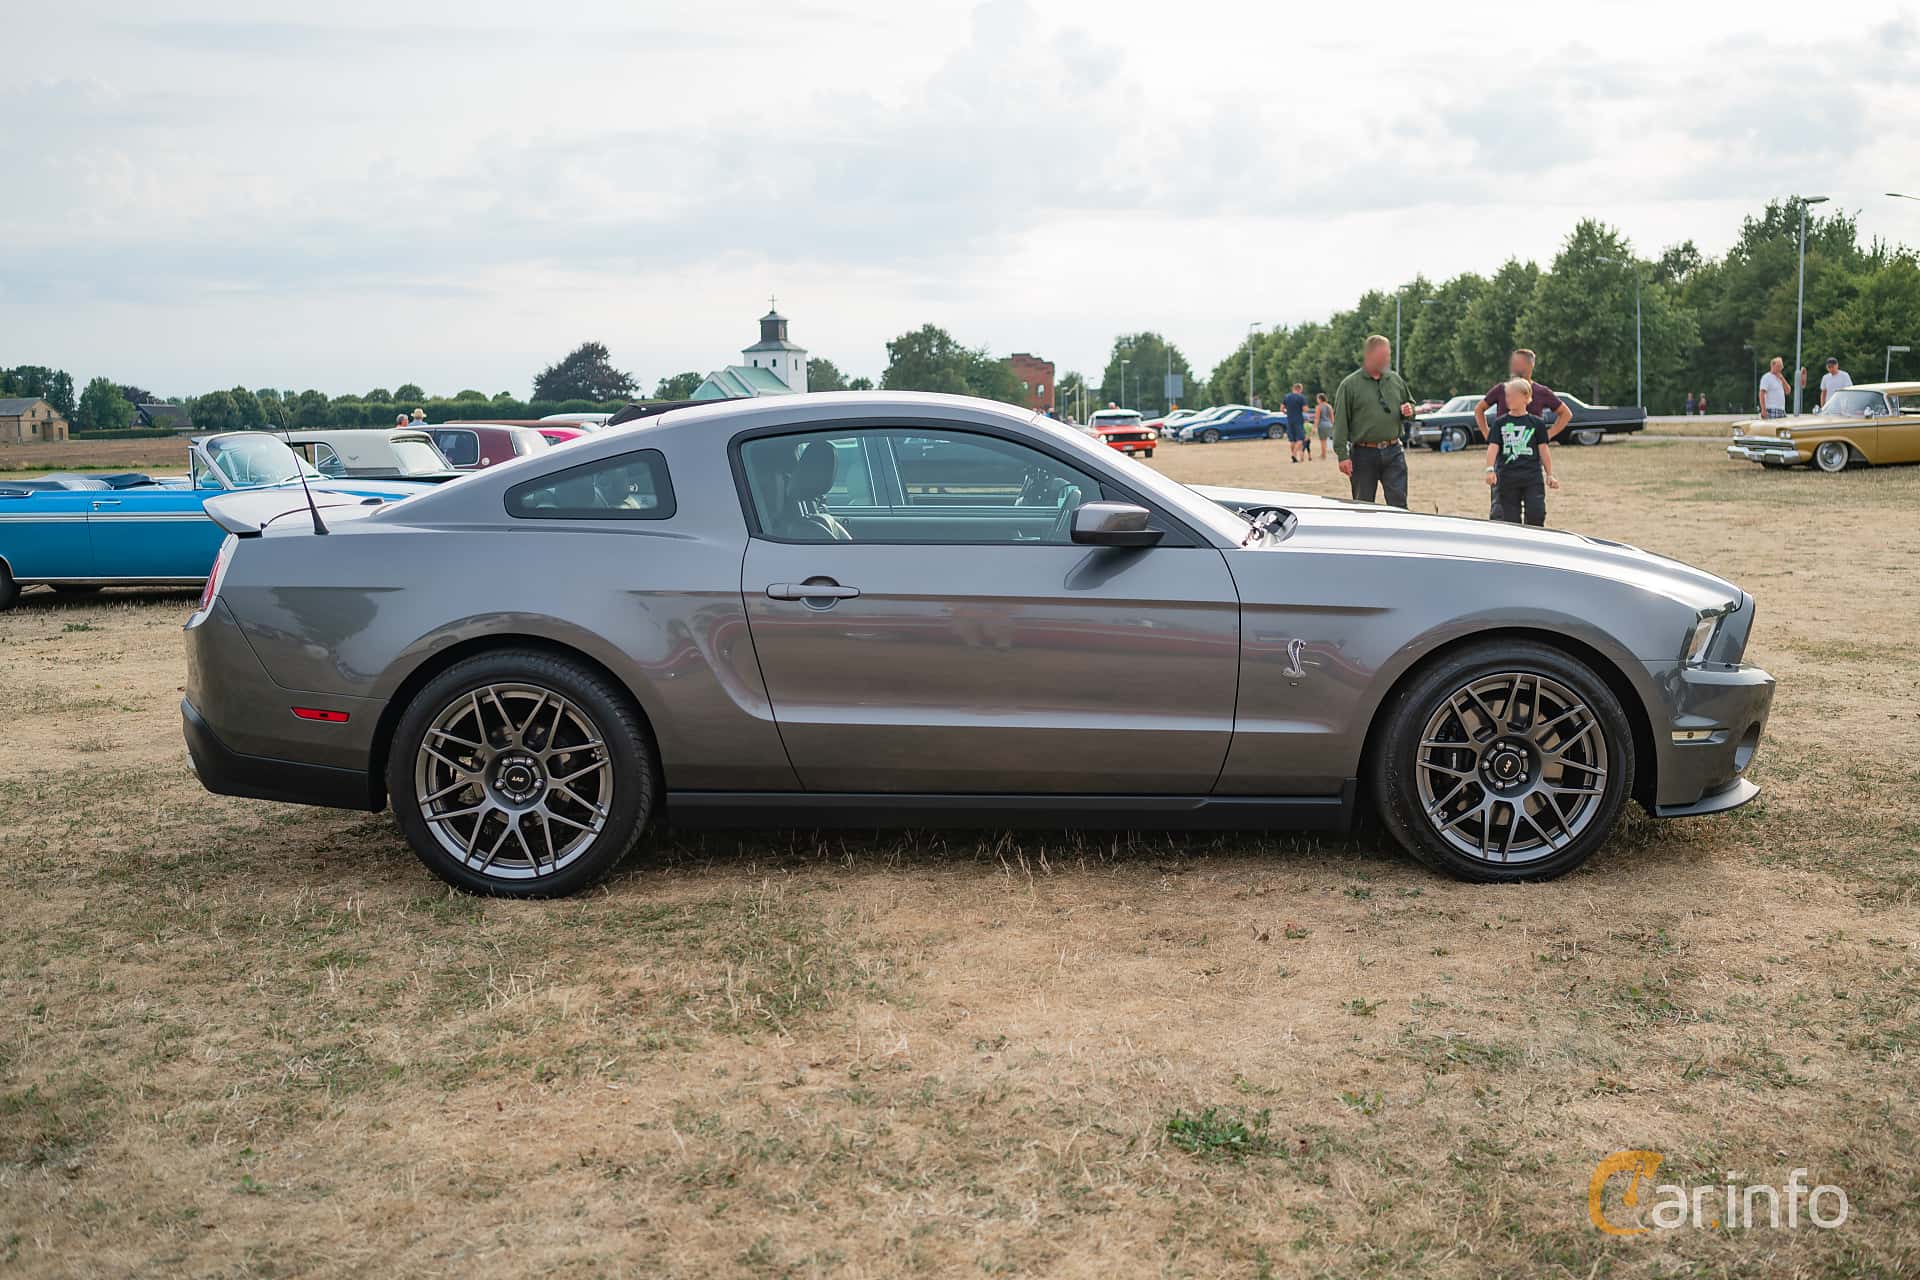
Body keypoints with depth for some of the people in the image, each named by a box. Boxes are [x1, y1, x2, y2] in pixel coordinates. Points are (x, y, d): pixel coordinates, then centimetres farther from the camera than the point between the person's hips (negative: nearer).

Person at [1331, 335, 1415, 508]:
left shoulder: (1396, 380, 11)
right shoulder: (1349, 385, -3)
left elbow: (1410, 403, 26)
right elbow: (1340, 423, -6)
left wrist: (1409, 411, 0)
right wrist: (1343, 455, -12)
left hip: (1393, 453, 3)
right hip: (1363, 455, -3)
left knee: (1399, 504, -2)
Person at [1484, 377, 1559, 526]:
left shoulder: (1537, 422, 6)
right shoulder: (1501, 423, 7)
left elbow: (1543, 449, 7)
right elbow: (1493, 447, -3)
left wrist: (1549, 475, 4)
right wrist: (1490, 470, -17)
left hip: (1533, 476, -1)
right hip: (1506, 477, 1)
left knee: (1536, 514, -11)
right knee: (1509, 518, 2)